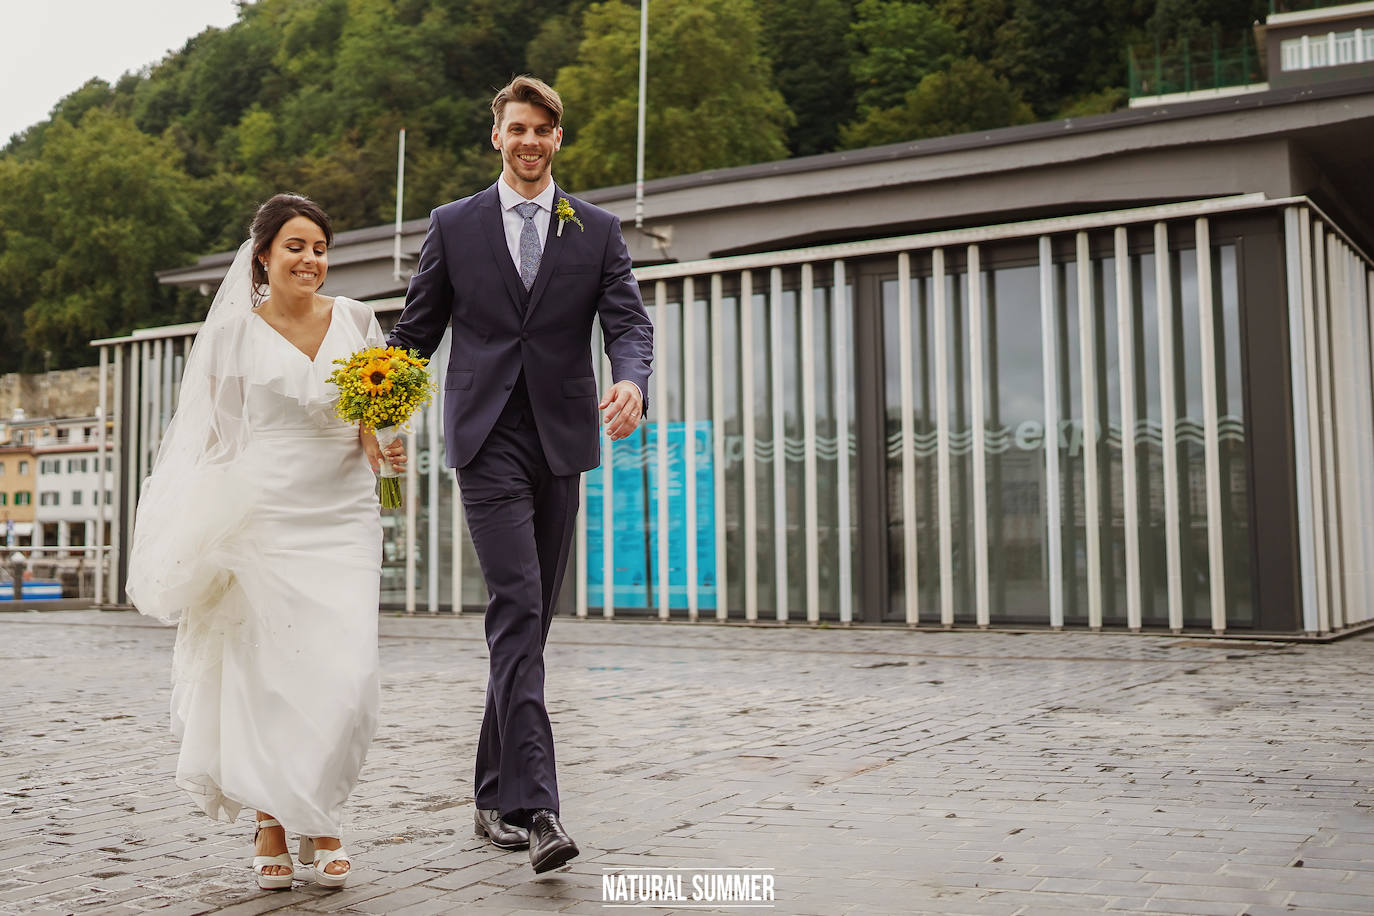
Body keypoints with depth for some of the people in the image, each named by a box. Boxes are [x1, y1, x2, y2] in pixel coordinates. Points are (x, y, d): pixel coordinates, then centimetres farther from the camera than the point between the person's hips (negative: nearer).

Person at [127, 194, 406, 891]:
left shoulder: (354, 320, 8)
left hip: (344, 516, 2)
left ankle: (318, 822, 14)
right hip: (264, 514, -1)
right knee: (267, 675, 2)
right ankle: (271, 829, 19)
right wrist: (213, 535, -1)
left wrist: (379, 446, -7)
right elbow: (220, 436, 5)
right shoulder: (236, 329, 2)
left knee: (345, 676, -6)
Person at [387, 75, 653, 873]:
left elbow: (630, 321, -2)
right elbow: (417, 329, 12)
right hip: (487, 441, -2)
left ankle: (497, 794, 22)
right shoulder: (454, 226, 8)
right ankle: (536, 807, -20)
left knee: (533, 619, 8)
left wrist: (632, 382, -23)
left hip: (561, 441, 3)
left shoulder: (598, 230, 9)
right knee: (517, 608, -16)